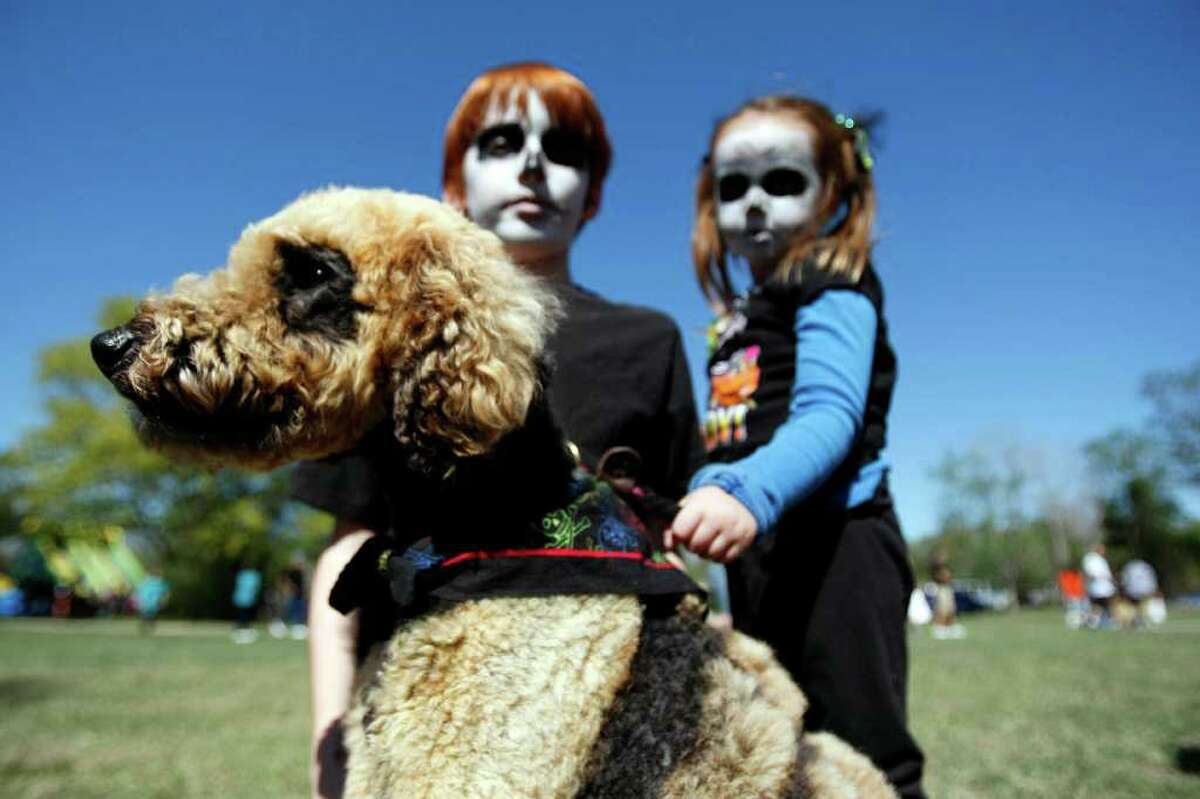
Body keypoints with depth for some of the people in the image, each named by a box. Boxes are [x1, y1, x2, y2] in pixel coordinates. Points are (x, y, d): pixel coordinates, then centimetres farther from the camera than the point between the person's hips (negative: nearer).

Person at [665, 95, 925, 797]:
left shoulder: (834, 290, -4)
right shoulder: (741, 321, 20)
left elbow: (830, 415, -22)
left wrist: (749, 491, -38)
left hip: (833, 542, -9)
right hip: (762, 553, 9)